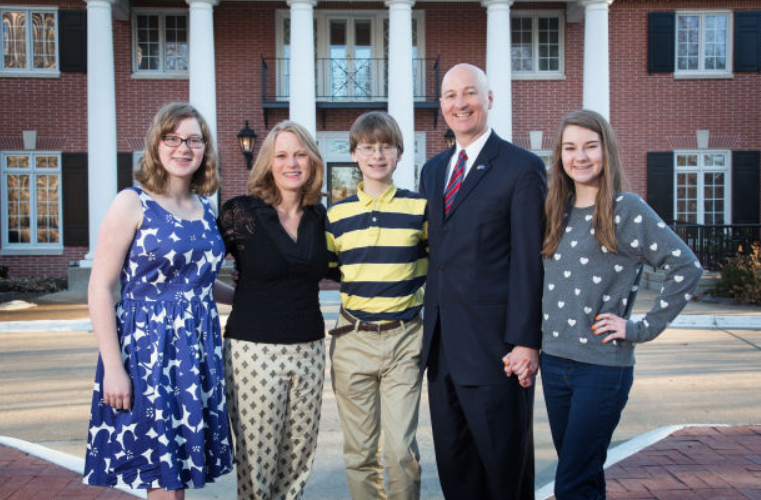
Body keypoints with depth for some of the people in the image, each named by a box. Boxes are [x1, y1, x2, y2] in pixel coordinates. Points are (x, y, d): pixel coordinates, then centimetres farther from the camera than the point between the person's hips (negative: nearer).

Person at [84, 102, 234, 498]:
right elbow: (100, 289, -10)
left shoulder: (205, 209, 11)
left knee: (181, 468, 11)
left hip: (198, 348, 6)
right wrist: (113, 368, -15)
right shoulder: (132, 204, -7)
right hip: (146, 348, -5)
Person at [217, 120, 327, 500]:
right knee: (256, 460, 3)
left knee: (298, 459, 12)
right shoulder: (241, 212, -7)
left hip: (309, 350, 4)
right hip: (255, 351, -4)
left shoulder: (318, 216, 7)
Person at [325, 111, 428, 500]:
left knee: (401, 448, -3)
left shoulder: (419, 209, 1)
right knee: (359, 450, 10)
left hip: (404, 338, -2)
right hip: (353, 339, 2)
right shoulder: (336, 215, 6)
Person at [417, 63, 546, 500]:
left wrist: (525, 341, -15)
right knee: (453, 465, 16)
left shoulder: (523, 167, -6)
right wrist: (432, 327, 14)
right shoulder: (433, 170, 15)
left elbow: (528, 262, -11)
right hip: (442, 345, 7)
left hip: (494, 346, -6)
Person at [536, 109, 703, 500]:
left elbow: (687, 268, -12)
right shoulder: (557, 212, 9)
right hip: (553, 361, 6)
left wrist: (642, 329, -11)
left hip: (603, 366, -5)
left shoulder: (627, 209, -8)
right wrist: (532, 343, 9)